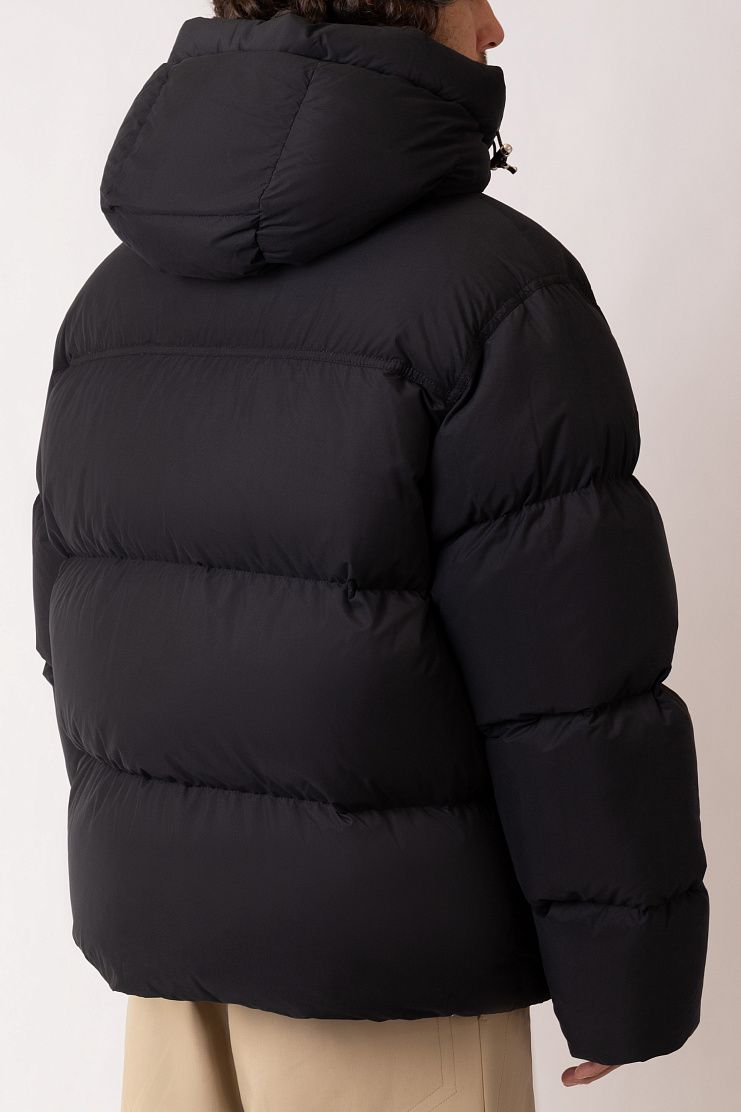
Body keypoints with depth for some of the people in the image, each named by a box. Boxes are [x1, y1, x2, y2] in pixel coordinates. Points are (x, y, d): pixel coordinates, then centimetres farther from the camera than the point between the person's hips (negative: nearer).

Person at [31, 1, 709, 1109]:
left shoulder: (117, 293, 5)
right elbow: (573, 685, -18)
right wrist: (622, 977, -8)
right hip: (393, 965, -6)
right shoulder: (494, 282, -16)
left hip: (164, 924, 6)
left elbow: (79, 615, 11)